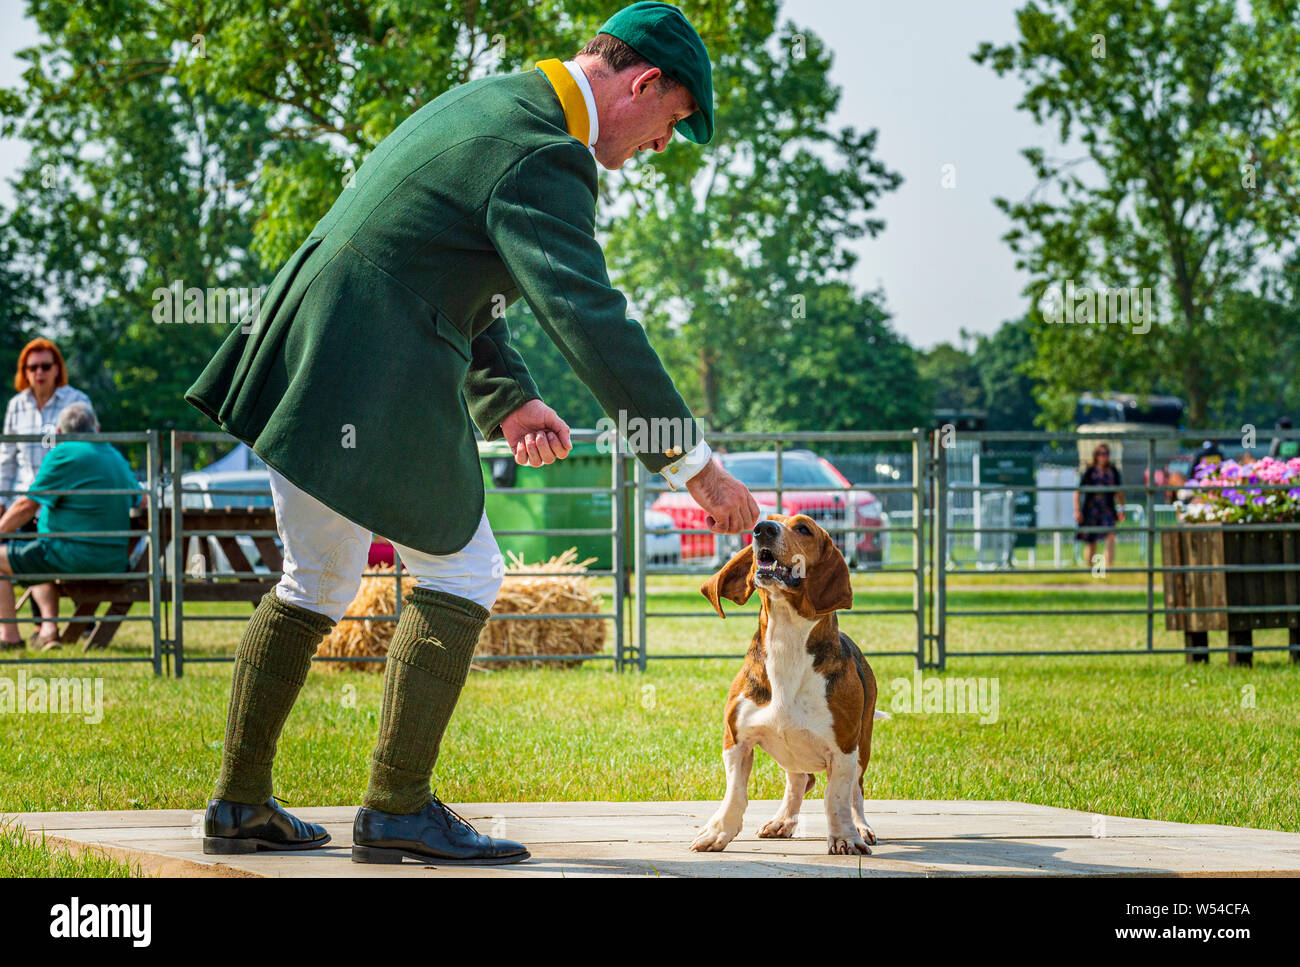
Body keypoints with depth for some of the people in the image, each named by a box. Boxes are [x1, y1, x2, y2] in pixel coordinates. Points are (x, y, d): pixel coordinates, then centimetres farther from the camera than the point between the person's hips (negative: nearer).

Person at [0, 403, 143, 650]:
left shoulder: (63, 454, -11)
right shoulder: (117, 457, 12)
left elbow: (26, 506, -11)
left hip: (73, 557, -8)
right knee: (39, 564, 34)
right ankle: (50, 628, 16)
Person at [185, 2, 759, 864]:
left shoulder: (489, 107, 18)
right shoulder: (540, 158, -15)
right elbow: (589, 318, -24)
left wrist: (506, 399, 16)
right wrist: (692, 463, -23)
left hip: (300, 361, 10)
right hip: (376, 386, -10)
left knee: (319, 581, 20)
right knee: (461, 574, 3)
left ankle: (240, 805, 24)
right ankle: (398, 808, 4)